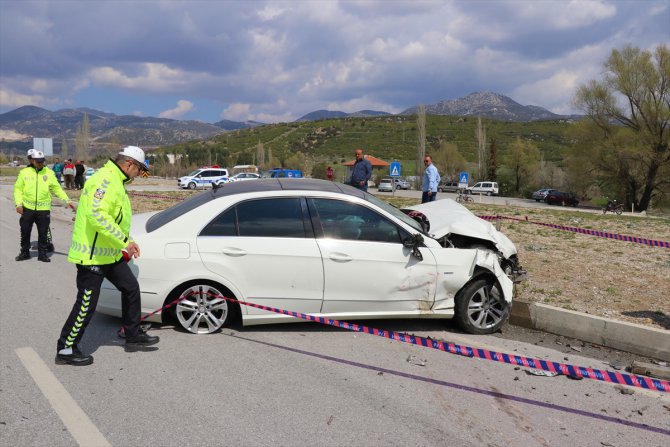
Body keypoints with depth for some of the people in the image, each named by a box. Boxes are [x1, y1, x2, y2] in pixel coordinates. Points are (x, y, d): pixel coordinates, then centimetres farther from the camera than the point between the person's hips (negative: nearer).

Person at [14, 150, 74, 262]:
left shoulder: (49, 173, 2)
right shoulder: (24, 172, 1)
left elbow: (57, 188, 4)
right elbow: (18, 189, 4)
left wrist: (67, 200, -5)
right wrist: (18, 204, -6)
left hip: (43, 209, 0)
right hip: (27, 208, 0)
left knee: (43, 233, 5)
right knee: (25, 232, 10)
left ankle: (42, 254, 17)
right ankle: (24, 252, 25)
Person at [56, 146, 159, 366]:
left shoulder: (115, 181, 15)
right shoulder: (106, 180, -20)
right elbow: (96, 215, -32)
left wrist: (126, 243, 18)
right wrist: (124, 241, -29)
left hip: (109, 254, 11)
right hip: (92, 255, -11)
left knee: (131, 288, 15)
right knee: (86, 304, -2)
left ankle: (133, 337, 26)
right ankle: (66, 350, 13)